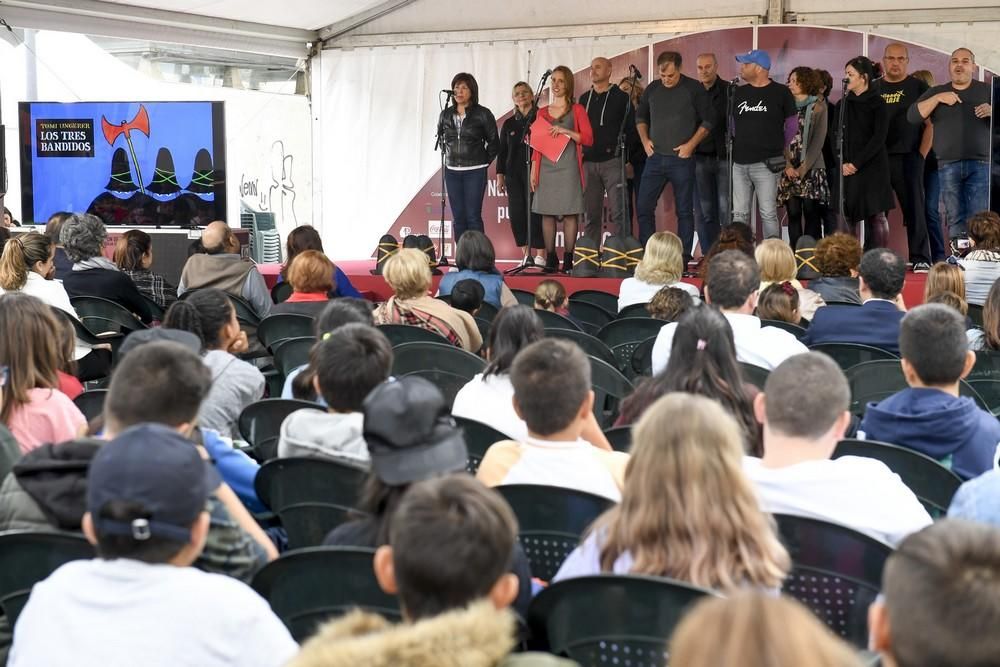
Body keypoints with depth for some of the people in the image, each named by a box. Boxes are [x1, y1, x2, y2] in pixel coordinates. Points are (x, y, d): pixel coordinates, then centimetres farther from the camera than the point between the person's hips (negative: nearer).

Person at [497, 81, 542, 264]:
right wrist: (500, 175, 13)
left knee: (534, 213, -11)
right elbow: (502, 151, 18)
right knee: (516, 213, -2)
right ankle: (526, 254, 6)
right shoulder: (509, 124, 17)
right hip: (514, 174, 5)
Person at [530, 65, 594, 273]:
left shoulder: (577, 110, 6)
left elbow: (588, 139, -3)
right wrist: (533, 170, 8)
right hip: (546, 168, 3)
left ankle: (568, 259, -3)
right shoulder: (542, 112, 16)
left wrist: (566, 131, -15)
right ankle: (550, 260, 4)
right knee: (547, 213, 0)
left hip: (568, 167, -3)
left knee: (569, 213, -5)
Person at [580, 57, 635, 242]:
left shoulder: (621, 98, 2)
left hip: (613, 162, -4)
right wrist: (580, 153, 8)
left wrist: (626, 157, -7)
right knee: (591, 214, 5)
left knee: (618, 212, -9)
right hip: (589, 163, 4)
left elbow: (631, 129, 0)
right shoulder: (584, 98, 16)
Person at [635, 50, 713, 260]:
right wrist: (645, 139, 6)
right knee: (643, 206, 1)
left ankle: (683, 259, 6)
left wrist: (691, 144, -10)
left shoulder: (694, 89, -4)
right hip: (655, 157, 4)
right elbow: (641, 116, 21)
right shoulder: (652, 89, 8)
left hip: (681, 159, -4)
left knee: (684, 210, 1)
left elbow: (708, 120, -2)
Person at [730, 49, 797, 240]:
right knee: (739, 214, 5)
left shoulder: (780, 93, -2)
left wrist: (779, 147, 8)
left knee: (768, 214, -5)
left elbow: (792, 124, 6)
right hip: (739, 162, 5)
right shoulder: (739, 93, 10)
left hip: (765, 162, -5)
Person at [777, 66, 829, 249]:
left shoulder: (818, 106, 3)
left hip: (811, 168, -3)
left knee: (811, 214, -3)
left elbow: (818, 140, -3)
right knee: (793, 213, 1)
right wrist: (787, 165, -8)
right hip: (789, 169, 3)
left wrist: (803, 168, -10)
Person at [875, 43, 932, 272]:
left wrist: (922, 153, -6)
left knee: (914, 208, -6)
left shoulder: (918, 87, 5)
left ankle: (921, 259, -3)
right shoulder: (873, 88, 12)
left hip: (908, 157, -3)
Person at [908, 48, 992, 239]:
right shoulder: (936, 92, 16)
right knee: (955, 219, 0)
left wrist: (991, 111, -13)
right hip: (948, 166, 2)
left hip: (980, 165, -2)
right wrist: (938, 98, -9)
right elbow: (913, 116, 2)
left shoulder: (986, 91, 12)